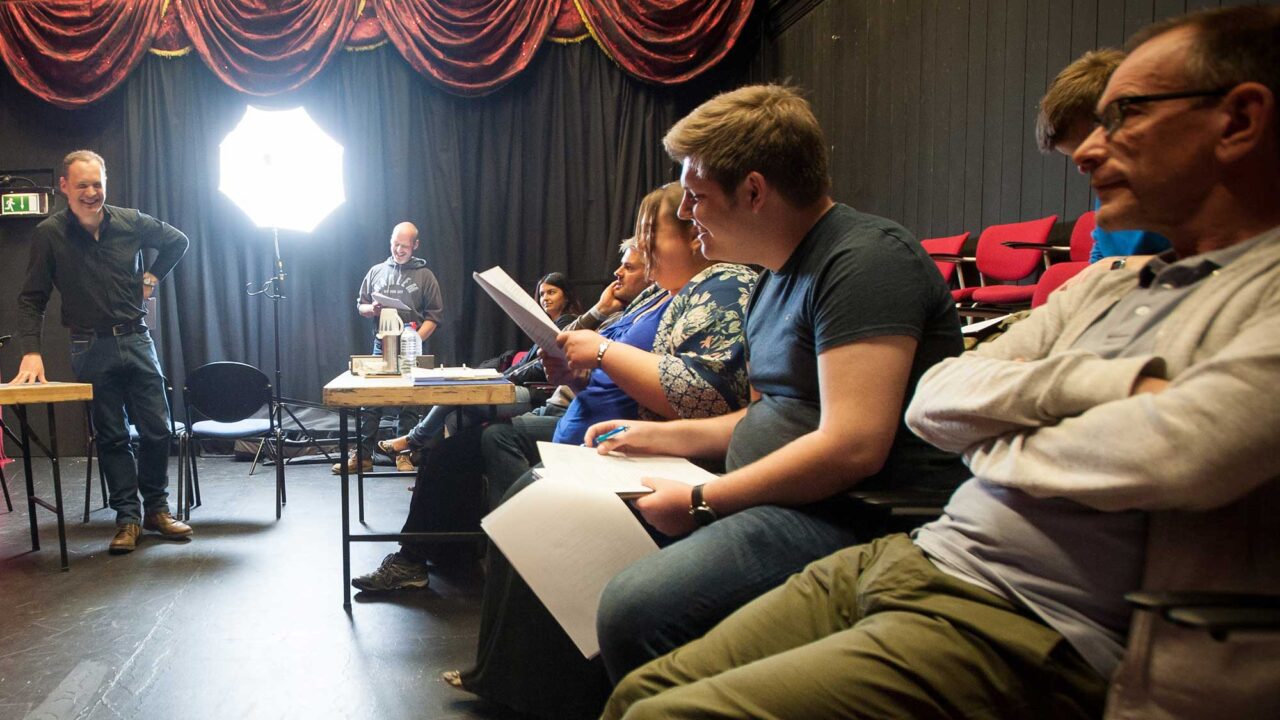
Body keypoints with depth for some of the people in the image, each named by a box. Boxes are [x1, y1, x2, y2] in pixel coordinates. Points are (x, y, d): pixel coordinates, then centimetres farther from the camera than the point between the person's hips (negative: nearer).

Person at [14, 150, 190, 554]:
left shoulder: (130, 221, 0)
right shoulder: (49, 234, -5)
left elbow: (177, 241, 19)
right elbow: (32, 299, -2)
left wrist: (153, 277, 7)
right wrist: (32, 352, -12)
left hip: (136, 339, 2)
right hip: (92, 349, -2)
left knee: (157, 430, 3)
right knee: (112, 437, 4)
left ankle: (156, 508, 19)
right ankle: (127, 518, 13)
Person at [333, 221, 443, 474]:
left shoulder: (425, 275, 3)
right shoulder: (376, 272, 12)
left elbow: (434, 315, -1)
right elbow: (360, 306, 16)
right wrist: (371, 309, -7)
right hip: (381, 347, 2)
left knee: (407, 405, 5)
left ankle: (404, 456, 13)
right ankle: (363, 455, 10)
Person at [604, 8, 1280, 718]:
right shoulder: (1100, 290, 17)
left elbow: (1176, 453, -26)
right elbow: (933, 400, 7)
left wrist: (996, 444, -6)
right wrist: (1101, 382, -11)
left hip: (1025, 631, -7)